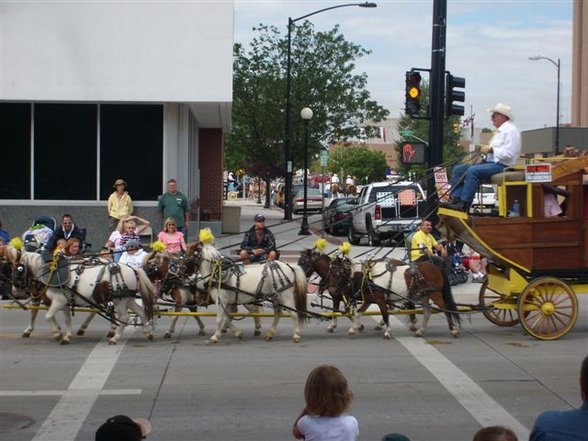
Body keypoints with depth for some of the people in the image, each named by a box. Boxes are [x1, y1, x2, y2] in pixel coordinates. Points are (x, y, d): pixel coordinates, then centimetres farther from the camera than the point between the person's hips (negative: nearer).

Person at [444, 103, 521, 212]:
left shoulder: (511, 130, -7)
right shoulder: (499, 131, 24)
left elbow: (509, 153, -18)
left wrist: (491, 149, -15)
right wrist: (485, 150, 11)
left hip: (502, 166, -11)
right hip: (490, 162, 11)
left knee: (473, 171, -32)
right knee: (458, 169, 0)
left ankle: (464, 205, -31)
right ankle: (455, 199, -11)